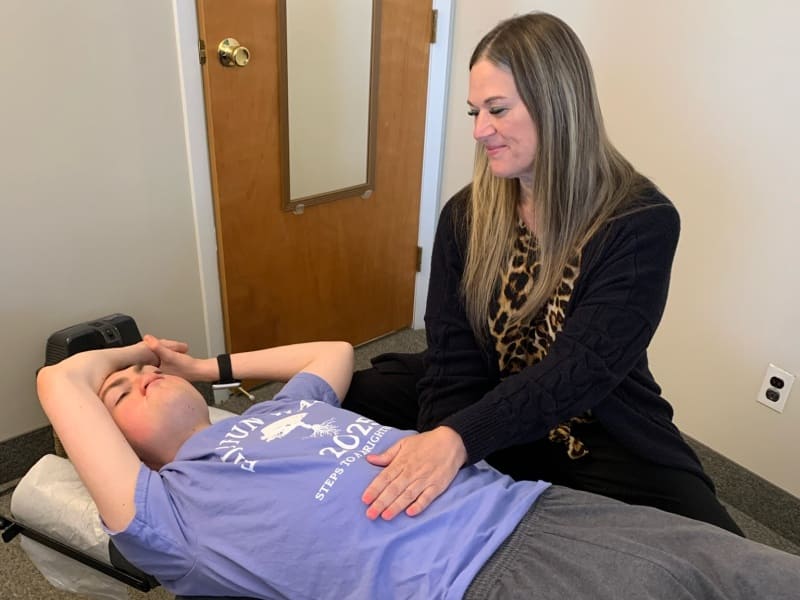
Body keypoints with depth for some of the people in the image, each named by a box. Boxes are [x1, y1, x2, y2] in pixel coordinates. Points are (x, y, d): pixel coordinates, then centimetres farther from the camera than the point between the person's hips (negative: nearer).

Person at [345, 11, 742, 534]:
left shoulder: (643, 222, -18)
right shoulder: (465, 215, -5)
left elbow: (581, 370, -29)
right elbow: (454, 356, -11)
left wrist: (458, 440, -43)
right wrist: (436, 459, -27)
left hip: (603, 438, -3)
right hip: (489, 419, 4)